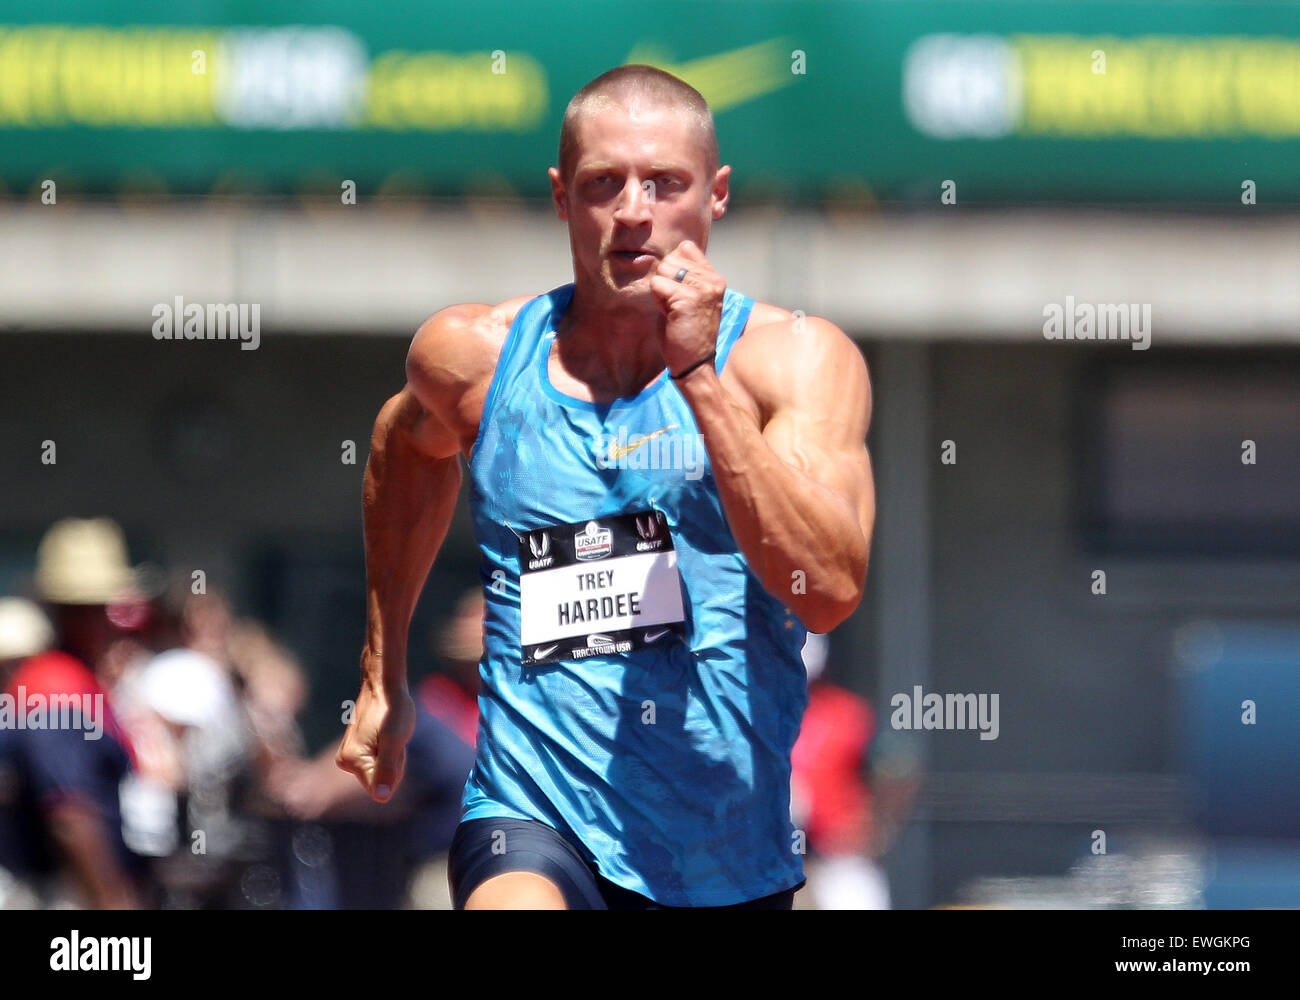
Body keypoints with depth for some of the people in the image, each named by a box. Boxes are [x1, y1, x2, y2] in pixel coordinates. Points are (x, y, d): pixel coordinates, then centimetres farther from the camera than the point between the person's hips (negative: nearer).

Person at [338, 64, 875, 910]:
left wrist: (700, 379, -23)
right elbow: (411, 444, 28)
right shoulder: (477, 356, 3)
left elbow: (829, 590, -19)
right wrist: (384, 680, 33)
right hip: (536, 819, -1)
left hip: (733, 858, 1)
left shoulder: (799, 358, -4)